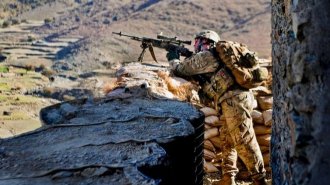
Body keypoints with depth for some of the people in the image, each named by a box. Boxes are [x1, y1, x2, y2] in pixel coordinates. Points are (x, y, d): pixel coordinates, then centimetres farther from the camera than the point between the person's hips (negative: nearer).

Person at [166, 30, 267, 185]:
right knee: (227, 140, 15)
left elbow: (180, 70, 7)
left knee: (244, 141, -9)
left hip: (234, 100, -10)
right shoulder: (215, 55, 27)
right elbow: (195, 73, 35)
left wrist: (173, 59, 27)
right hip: (237, 99, 10)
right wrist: (183, 57, 28)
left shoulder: (204, 56, 0)